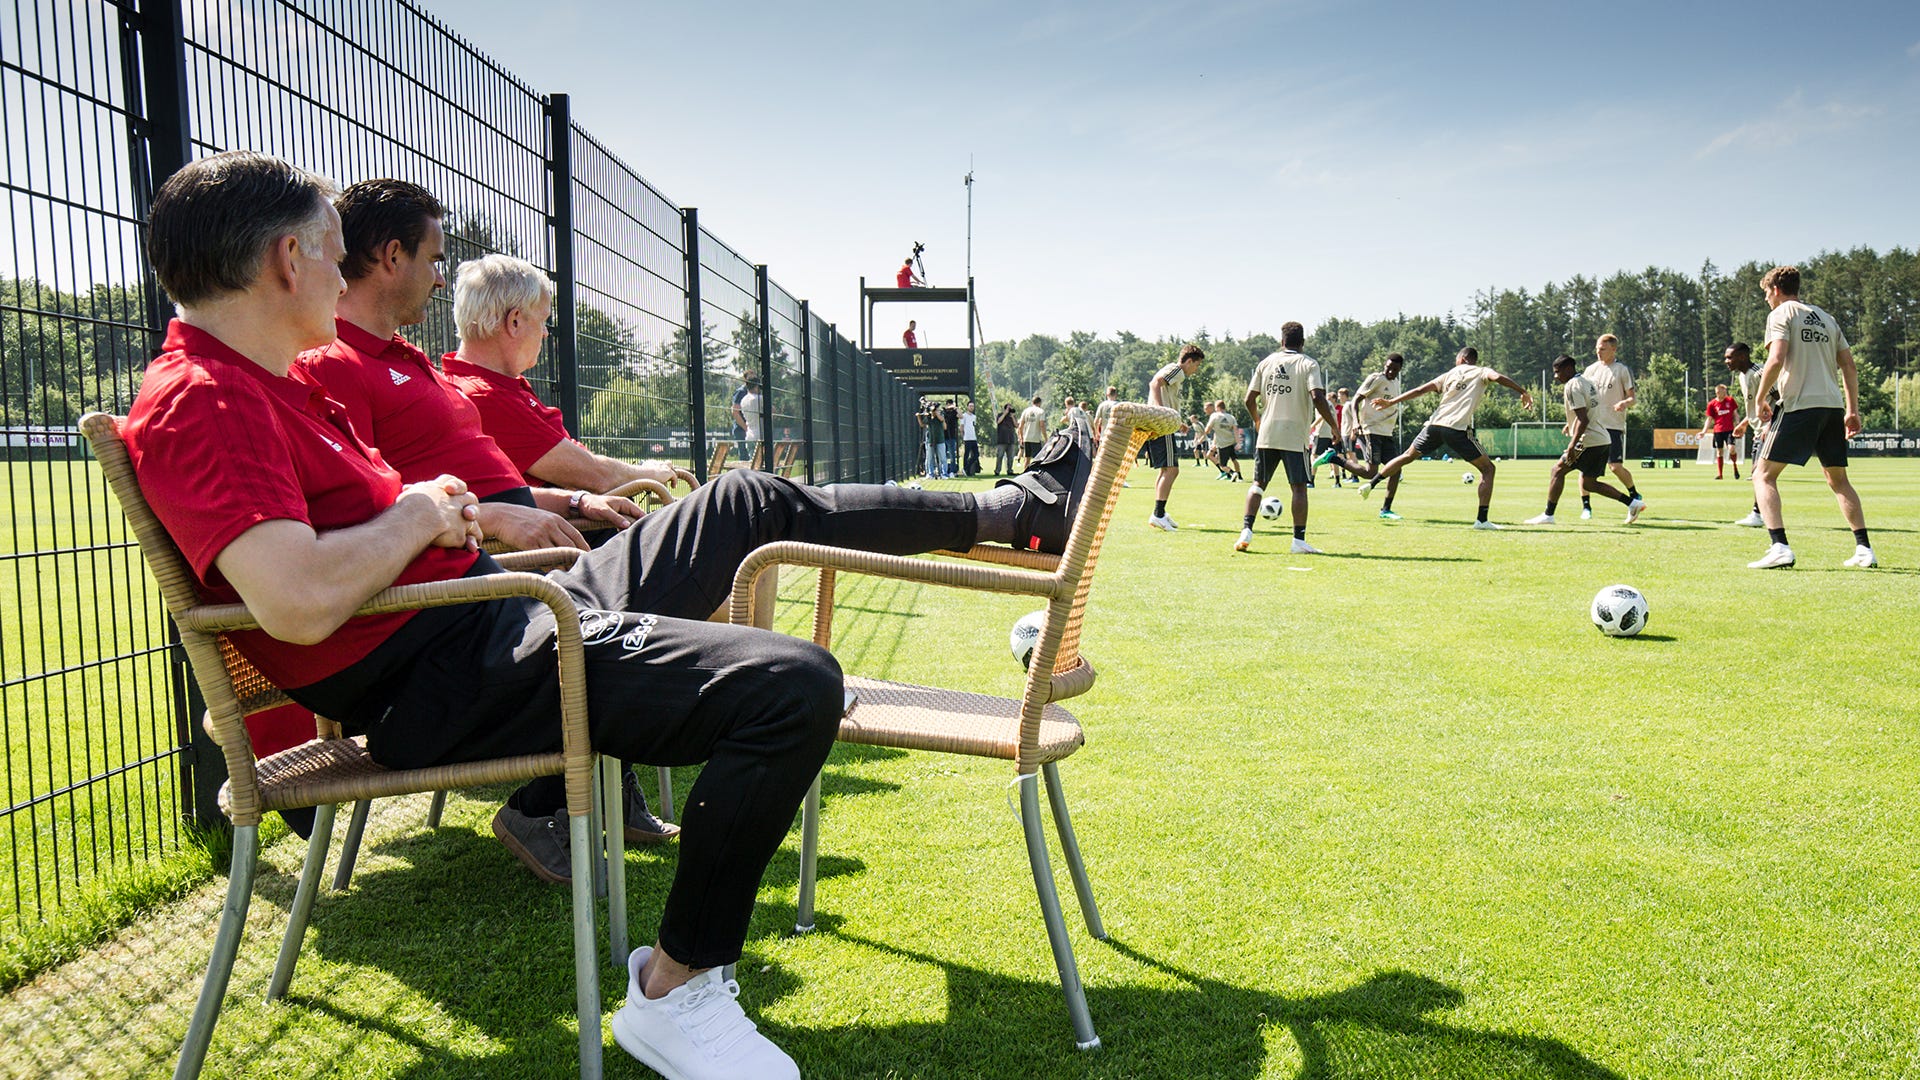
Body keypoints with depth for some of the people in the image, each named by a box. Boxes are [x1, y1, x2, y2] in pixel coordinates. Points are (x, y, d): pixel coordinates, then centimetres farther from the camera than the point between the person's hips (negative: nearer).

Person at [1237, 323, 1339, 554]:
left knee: (1258, 483, 13)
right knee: (1299, 487, 3)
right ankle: (1299, 541, 0)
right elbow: (1317, 397, -15)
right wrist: (1333, 424, -3)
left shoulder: (1266, 362, 9)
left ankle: (1246, 531, 0)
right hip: (1295, 436, -3)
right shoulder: (1308, 364, -1)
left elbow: (1250, 399, 6)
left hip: (1266, 436, 3)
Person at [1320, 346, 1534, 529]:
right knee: (1488, 468, 6)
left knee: (1407, 456, 26)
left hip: (1435, 424, 4)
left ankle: (1370, 484, 28)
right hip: (1457, 429, -4)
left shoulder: (1450, 375, 21)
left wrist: (1391, 402, 19)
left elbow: (1421, 390, 17)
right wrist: (1524, 392, -7)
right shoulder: (1481, 372, 11)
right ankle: (1482, 519, -3)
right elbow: (1498, 377, -11)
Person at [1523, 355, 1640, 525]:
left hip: (1589, 441, -9)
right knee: (1588, 484, 15)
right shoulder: (1586, 382, 18)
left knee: (1558, 470, -3)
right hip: (1603, 440, 9)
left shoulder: (1572, 386, -12)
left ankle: (1548, 515, -4)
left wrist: (1573, 443, -24)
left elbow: (1583, 419, -20)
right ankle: (1631, 503, 11)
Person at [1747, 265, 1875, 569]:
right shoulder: (1826, 318, 20)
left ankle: (1779, 547, -18)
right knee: (1838, 479, 18)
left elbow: (1776, 359, -14)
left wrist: (1760, 399, -4)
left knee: (1764, 474, -3)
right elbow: (1849, 365, 16)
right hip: (1833, 406, 7)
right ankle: (1864, 549, 14)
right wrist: (1853, 411, 17)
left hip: (1799, 405, -7)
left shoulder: (1782, 314, 0)